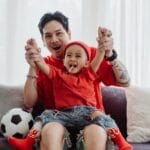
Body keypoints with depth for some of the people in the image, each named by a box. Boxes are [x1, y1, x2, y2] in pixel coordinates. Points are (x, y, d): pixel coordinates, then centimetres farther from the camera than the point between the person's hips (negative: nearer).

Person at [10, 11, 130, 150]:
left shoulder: (91, 54, 3)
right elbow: (29, 103, -1)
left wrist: (110, 55, -20)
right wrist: (33, 68, -13)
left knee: (97, 133, -36)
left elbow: (124, 82, -2)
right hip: (58, 119, 1)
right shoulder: (44, 65, 8)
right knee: (49, 131, -35)